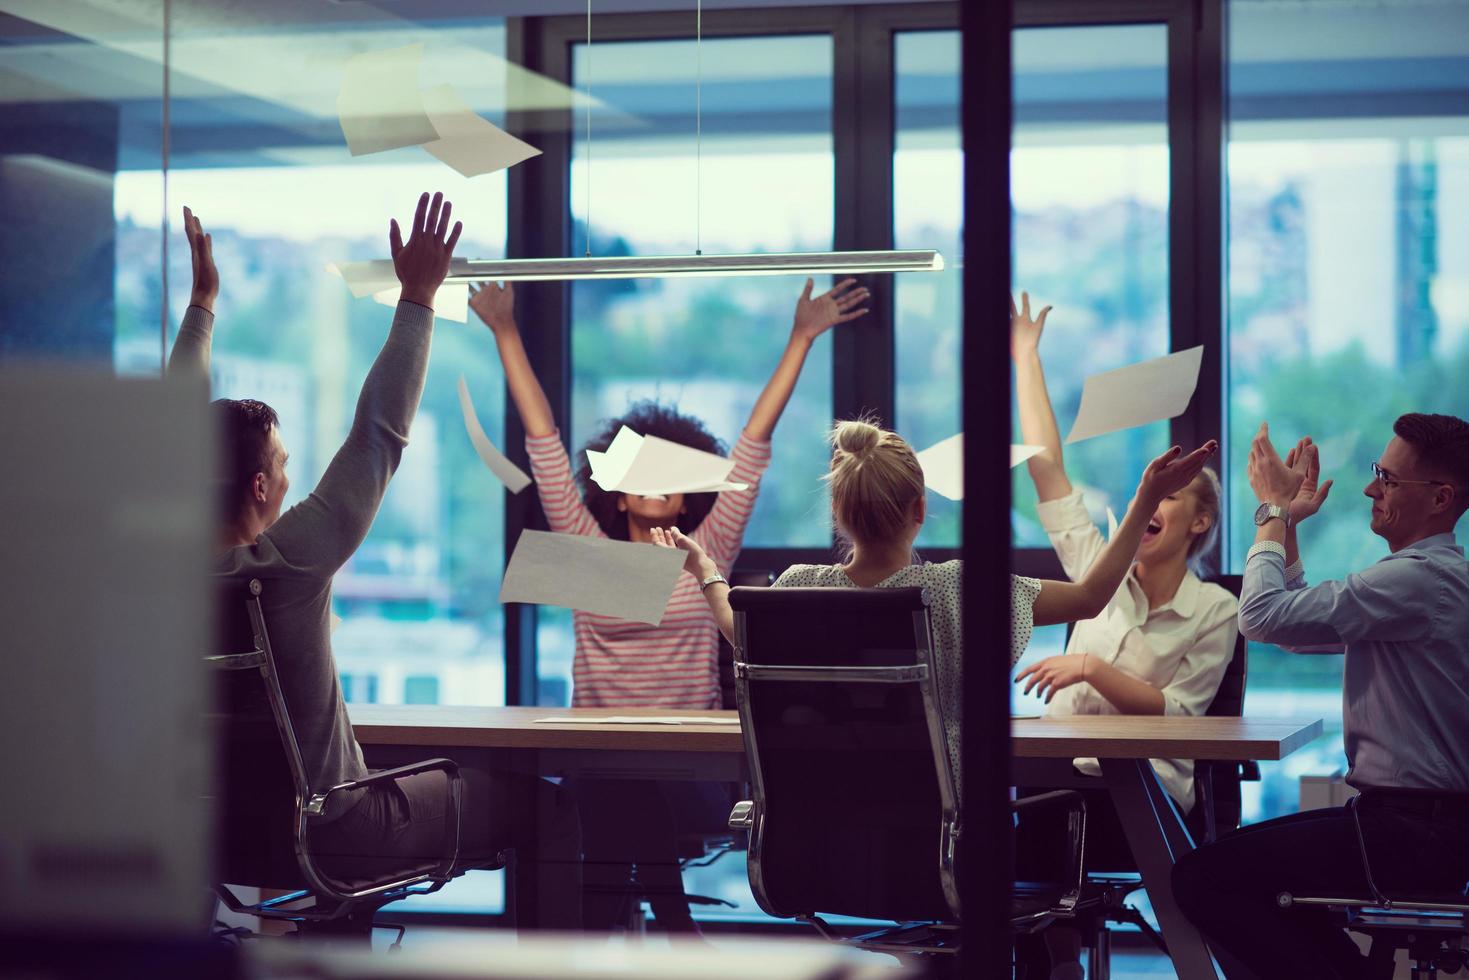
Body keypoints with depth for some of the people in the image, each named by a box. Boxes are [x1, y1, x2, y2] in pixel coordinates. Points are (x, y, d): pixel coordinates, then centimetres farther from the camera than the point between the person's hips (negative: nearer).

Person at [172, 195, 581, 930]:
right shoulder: (285, 565, -26)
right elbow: (379, 435, -21)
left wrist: (202, 300, 14)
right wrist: (417, 298, -15)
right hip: (326, 837, -7)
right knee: (545, 808, 5)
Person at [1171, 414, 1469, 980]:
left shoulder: (1422, 578, -20)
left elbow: (1263, 617, -23)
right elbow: (1301, 627, 24)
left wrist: (1274, 510, -8)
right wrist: (1287, 523, 16)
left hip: (1418, 835, -11)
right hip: (1417, 818, 11)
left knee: (1201, 878, -13)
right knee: (1249, 861, 25)